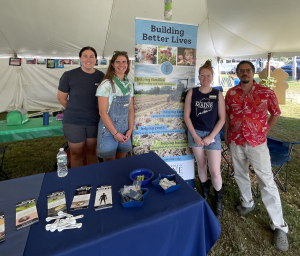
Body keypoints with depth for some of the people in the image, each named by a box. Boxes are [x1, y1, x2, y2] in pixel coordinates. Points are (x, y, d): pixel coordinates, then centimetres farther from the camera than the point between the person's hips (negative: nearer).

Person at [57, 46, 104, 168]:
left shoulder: (101, 76, -2)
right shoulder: (69, 75, -9)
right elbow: (61, 98, 1)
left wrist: (93, 112, 4)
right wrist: (74, 111, 4)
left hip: (95, 121, 2)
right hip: (73, 122, -2)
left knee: (92, 151, 18)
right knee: (76, 154, 12)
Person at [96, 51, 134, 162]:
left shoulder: (129, 84, 5)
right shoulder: (106, 84, -13)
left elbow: (131, 109, 7)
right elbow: (103, 112, -16)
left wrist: (130, 129, -3)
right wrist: (115, 133, -15)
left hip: (124, 130, 5)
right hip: (109, 129, -5)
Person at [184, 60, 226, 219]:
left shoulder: (218, 94, -1)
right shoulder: (192, 93, 0)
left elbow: (222, 118, -2)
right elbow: (186, 116, -1)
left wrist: (210, 136, -10)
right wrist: (195, 136, -8)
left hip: (212, 135, -1)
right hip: (196, 133, 1)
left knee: (215, 171, -2)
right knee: (201, 165, 14)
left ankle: (218, 202, 22)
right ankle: (205, 193, 37)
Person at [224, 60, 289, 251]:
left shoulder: (266, 93, -6)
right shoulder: (231, 93, 1)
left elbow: (276, 113, 7)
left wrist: (265, 132, 2)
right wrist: (226, 136, 9)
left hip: (257, 143, -3)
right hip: (236, 142, 3)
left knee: (267, 182, 0)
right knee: (240, 175, 18)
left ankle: (279, 226, 13)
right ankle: (248, 203, 43)